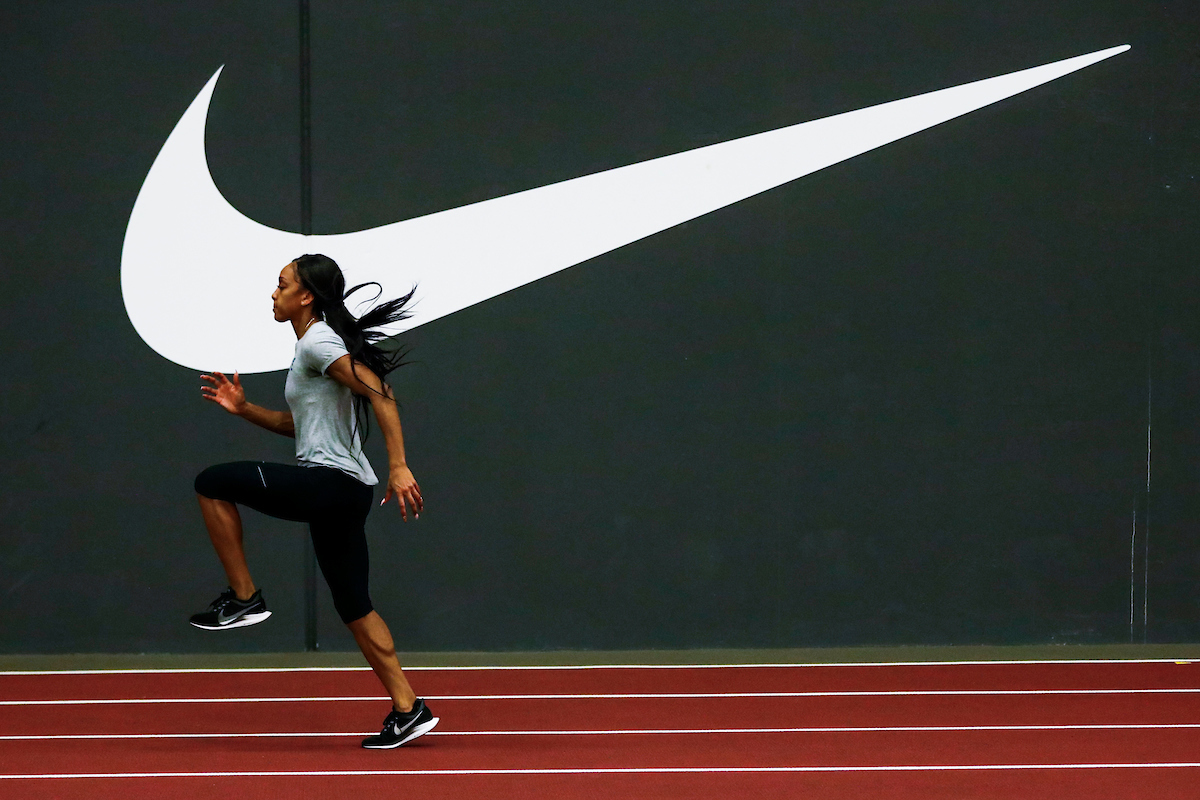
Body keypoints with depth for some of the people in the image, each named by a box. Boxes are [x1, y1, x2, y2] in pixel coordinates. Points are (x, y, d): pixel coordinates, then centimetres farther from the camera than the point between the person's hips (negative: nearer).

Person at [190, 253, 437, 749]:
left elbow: (380, 394, -22)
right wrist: (245, 409, 20)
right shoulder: (310, 346, 20)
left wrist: (399, 467, -28)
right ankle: (408, 710, 13)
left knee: (212, 483, -8)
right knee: (354, 606, 12)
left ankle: (244, 597, -2)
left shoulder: (319, 342, -10)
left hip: (330, 481, -10)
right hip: (342, 491, 10)